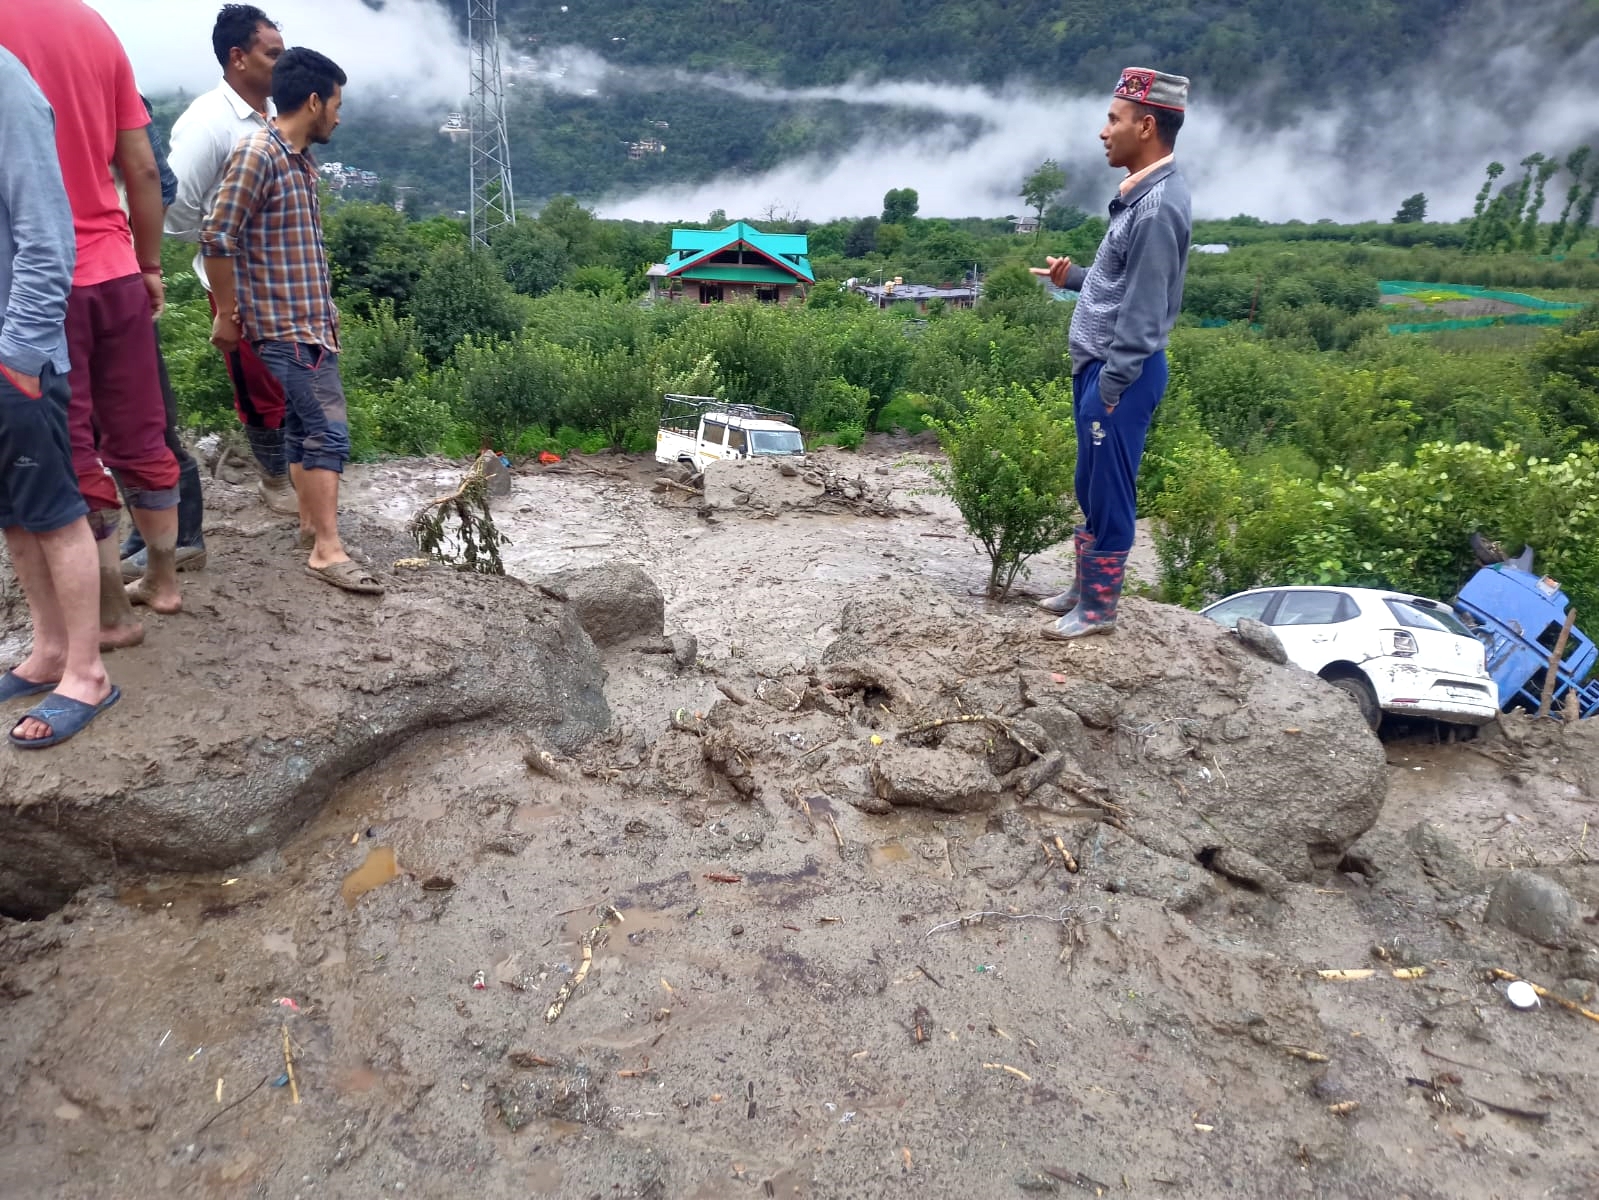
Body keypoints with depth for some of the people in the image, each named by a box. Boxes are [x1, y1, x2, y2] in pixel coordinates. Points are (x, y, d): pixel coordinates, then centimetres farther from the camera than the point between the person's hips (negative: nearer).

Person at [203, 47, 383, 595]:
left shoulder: (302, 161, 13)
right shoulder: (256, 154, -14)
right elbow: (217, 239, -16)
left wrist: (325, 314, 16)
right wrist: (226, 316, -10)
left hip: (311, 321, 9)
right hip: (287, 326, -9)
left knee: (302, 428, 15)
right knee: (329, 430, -11)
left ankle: (311, 523, 26)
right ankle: (328, 550, -8)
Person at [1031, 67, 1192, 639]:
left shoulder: (1158, 207, -19)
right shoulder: (1140, 193, 12)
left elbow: (1144, 311, -21)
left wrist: (1110, 386, -20)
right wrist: (1074, 277, 10)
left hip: (1120, 373, -10)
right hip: (1100, 364, 10)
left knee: (1108, 492, 0)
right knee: (1091, 487, 18)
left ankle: (1098, 607, 12)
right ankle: (1086, 585, 32)